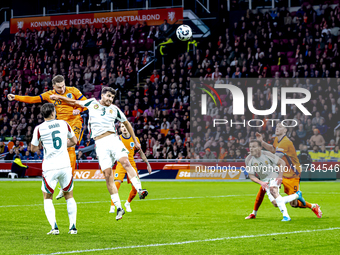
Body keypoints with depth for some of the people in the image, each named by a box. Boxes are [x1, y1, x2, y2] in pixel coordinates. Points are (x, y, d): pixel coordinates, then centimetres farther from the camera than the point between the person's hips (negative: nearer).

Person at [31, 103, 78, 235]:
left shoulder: (39, 128, -6)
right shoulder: (64, 124, 3)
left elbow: (33, 148, 4)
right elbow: (74, 141, 19)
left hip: (50, 168, -2)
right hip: (65, 166, 2)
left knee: (47, 198, 12)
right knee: (69, 196, 18)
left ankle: (54, 227, -3)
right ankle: (73, 227, 9)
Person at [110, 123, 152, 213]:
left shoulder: (135, 139, 3)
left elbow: (141, 153, 14)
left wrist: (147, 164, 14)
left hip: (132, 165, 3)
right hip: (120, 164, -2)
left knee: (135, 188, -1)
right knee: (116, 184, -20)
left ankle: (127, 203, 26)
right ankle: (112, 207, -10)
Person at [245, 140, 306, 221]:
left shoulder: (267, 154, -19)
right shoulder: (248, 160, -13)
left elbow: (282, 163, -8)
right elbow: (251, 176, -8)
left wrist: (280, 177, -17)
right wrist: (261, 182, -26)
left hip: (273, 176, -4)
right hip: (264, 180, 4)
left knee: (273, 191, -36)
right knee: (275, 204, -5)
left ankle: (286, 216, -37)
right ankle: (297, 195, 18)